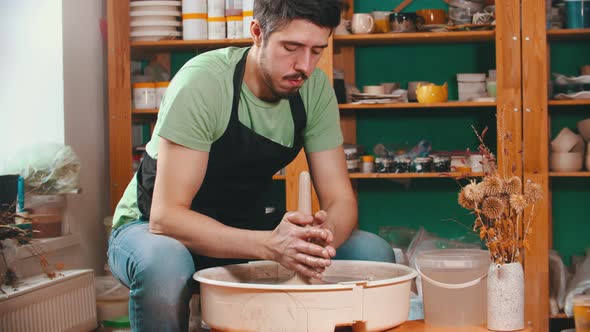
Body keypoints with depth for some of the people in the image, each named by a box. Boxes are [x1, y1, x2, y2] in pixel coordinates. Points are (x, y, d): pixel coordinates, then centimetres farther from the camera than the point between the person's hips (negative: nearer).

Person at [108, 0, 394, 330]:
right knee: (162, 264, -41)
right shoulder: (201, 82, -27)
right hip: (152, 229, -5)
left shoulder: (315, 87, -11)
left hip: (243, 230, 5)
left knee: (374, 253, -15)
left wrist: (324, 234, -35)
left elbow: (340, 199, -9)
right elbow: (165, 216, -31)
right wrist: (270, 244, -44)